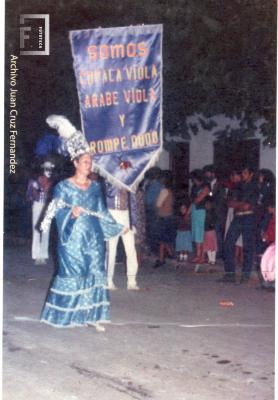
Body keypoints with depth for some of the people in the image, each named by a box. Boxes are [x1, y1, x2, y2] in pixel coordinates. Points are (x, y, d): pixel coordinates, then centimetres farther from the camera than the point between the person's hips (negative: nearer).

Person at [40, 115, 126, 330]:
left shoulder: (95, 186, 11)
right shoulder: (64, 187, -2)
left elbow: (102, 212, 18)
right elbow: (59, 213, -6)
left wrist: (118, 228, 21)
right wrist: (72, 214, -26)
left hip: (93, 238, 4)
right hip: (73, 239, -4)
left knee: (95, 274, 0)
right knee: (72, 275, -2)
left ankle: (92, 315, 5)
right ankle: (67, 314, 9)